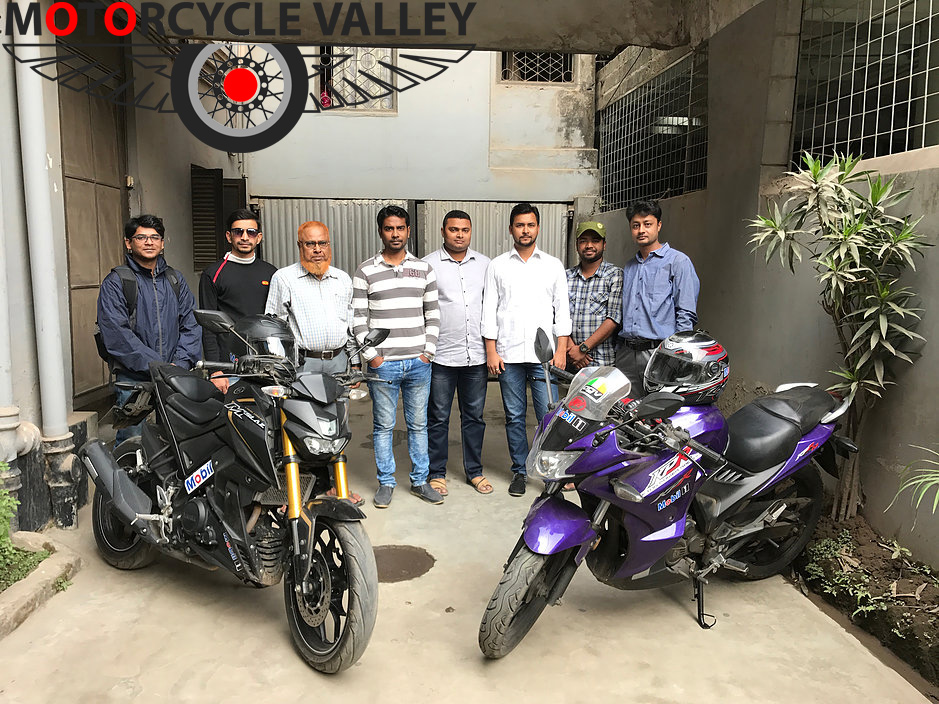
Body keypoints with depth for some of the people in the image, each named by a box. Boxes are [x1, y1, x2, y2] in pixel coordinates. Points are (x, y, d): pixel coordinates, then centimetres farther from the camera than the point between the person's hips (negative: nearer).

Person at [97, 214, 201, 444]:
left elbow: (191, 325, 10)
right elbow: (116, 334, -10)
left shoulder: (175, 280, 16)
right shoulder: (115, 282, 1)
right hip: (133, 378, -4)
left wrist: (180, 364, -5)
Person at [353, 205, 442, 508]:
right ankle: (386, 483, 20)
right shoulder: (365, 271, 1)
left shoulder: (424, 269, 8)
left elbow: (432, 314, 10)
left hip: (418, 362, 2)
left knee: (418, 424, 11)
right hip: (382, 363, -2)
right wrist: (370, 355, -8)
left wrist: (429, 351, 1)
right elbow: (358, 318, -2)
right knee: (384, 426, 7)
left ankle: (420, 480, 22)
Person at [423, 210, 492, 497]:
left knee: (474, 417, 12)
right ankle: (437, 473, 20)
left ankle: (474, 471, 25)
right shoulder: (428, 264, -1)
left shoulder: (484, 264, 9)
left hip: (476, 355, 3)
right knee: (438, 417, 6)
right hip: (441, 355, -3)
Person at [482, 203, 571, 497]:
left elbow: (562, 309, 8)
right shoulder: (498, 266, 9)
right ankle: (519, 471, 19)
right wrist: (491, 351, -1)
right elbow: (489, 310, 6)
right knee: (514, 417, 7)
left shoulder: (553, 265, 9)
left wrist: (561, 349, -1)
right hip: (508, 355, 1)